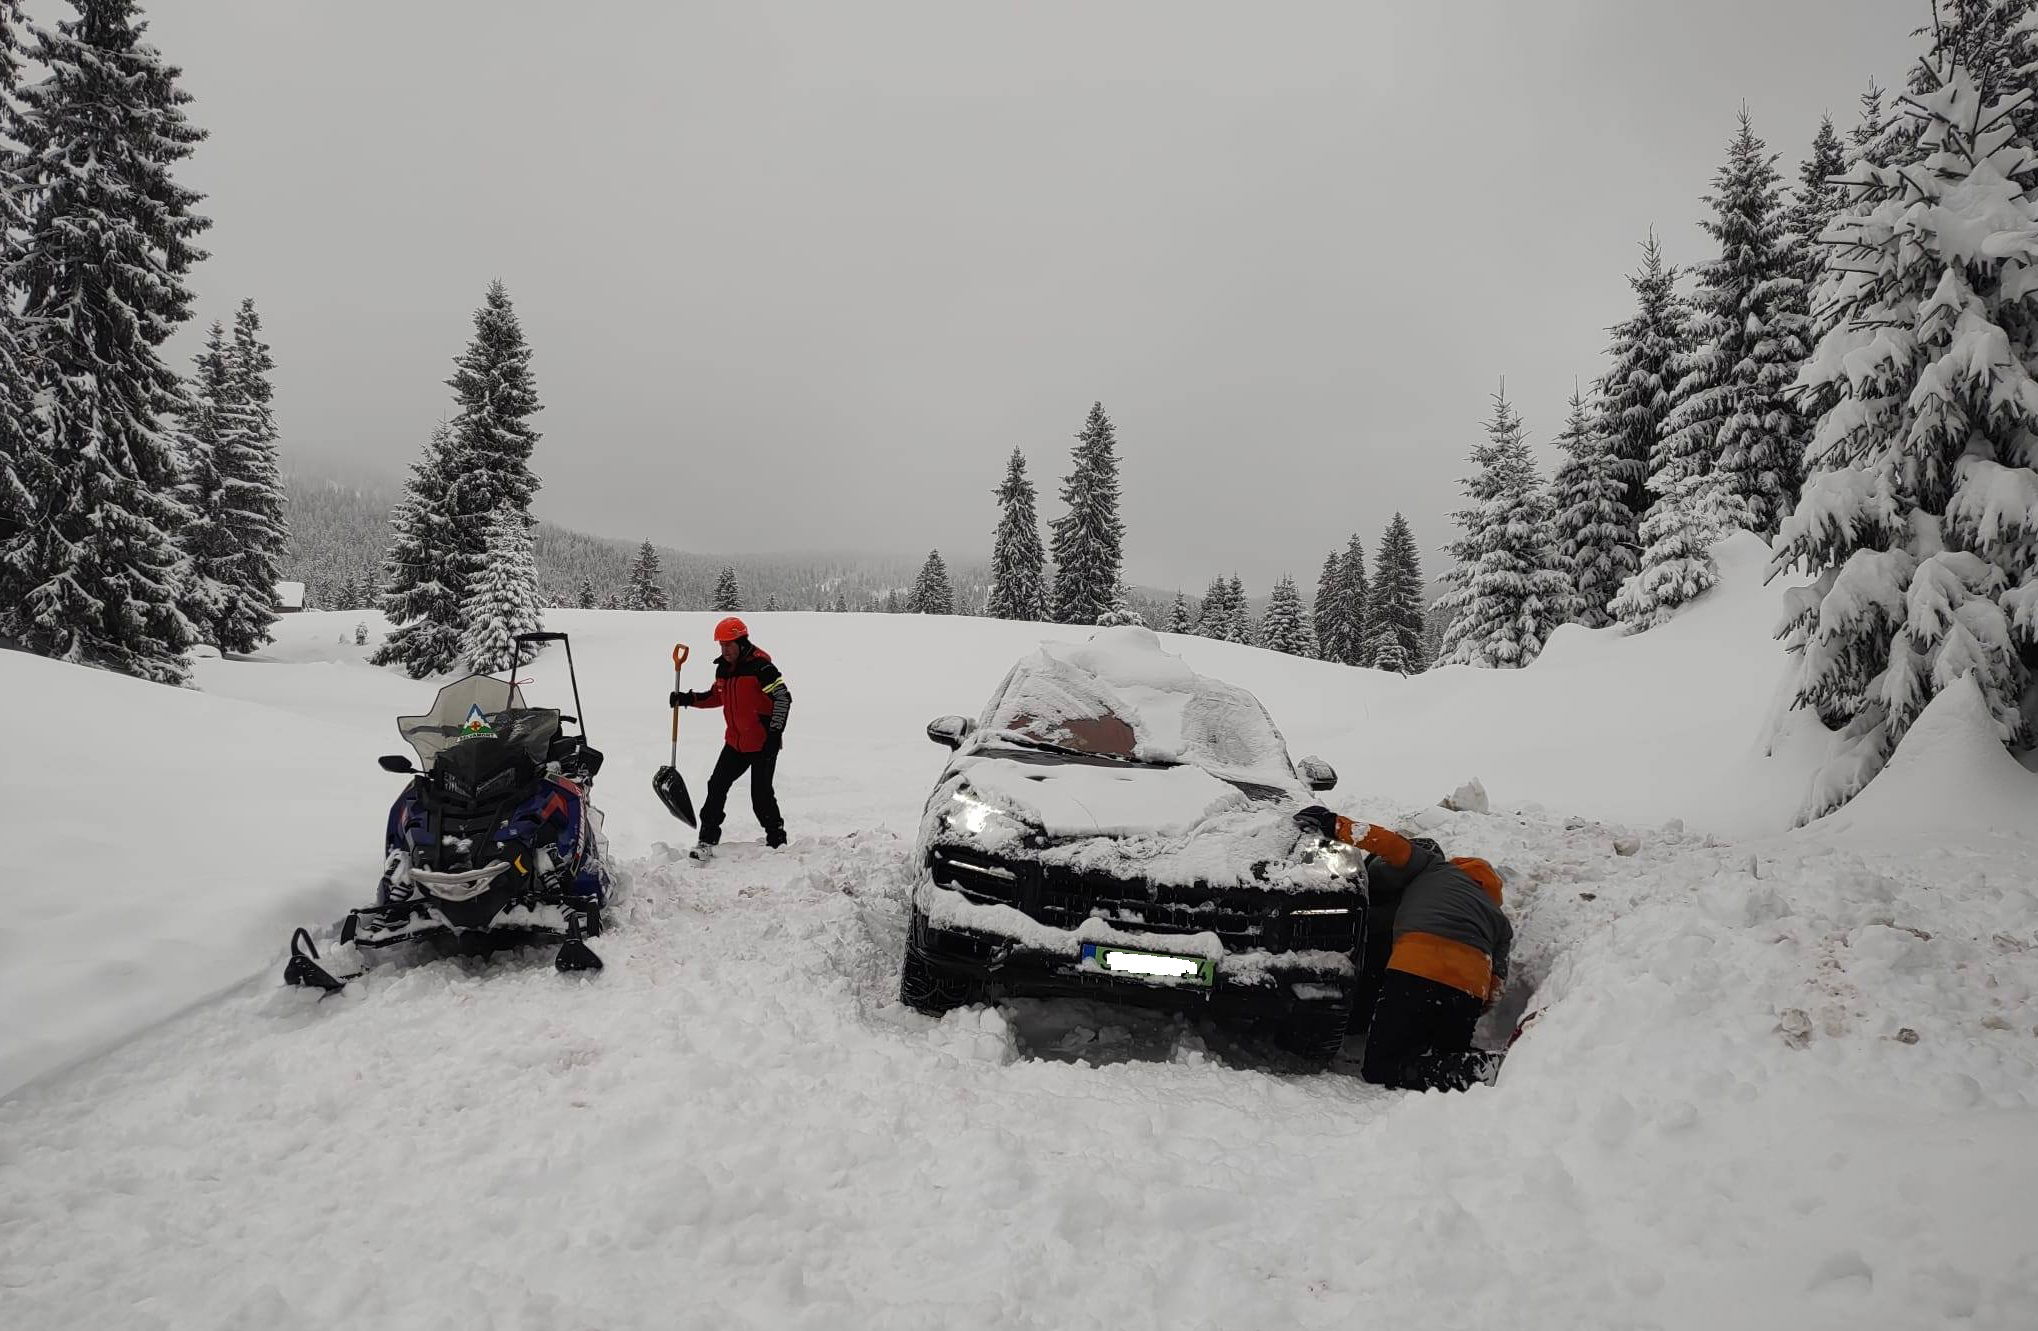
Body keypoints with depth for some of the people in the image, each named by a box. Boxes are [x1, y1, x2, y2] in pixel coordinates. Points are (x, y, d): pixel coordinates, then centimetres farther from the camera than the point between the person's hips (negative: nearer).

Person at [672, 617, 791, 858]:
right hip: (735, 741, 7)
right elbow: (717, 696, 23)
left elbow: (783, 698, -20)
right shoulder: (723, 669, 7)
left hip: (763, 743, -7)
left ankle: (776, 840, 16)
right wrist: (688, 699, 11)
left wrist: (775, 732, -21)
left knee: (761, 794, -3)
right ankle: (708, 840, 12)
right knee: (717, 786, 4)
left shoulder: (760, 667, -18)